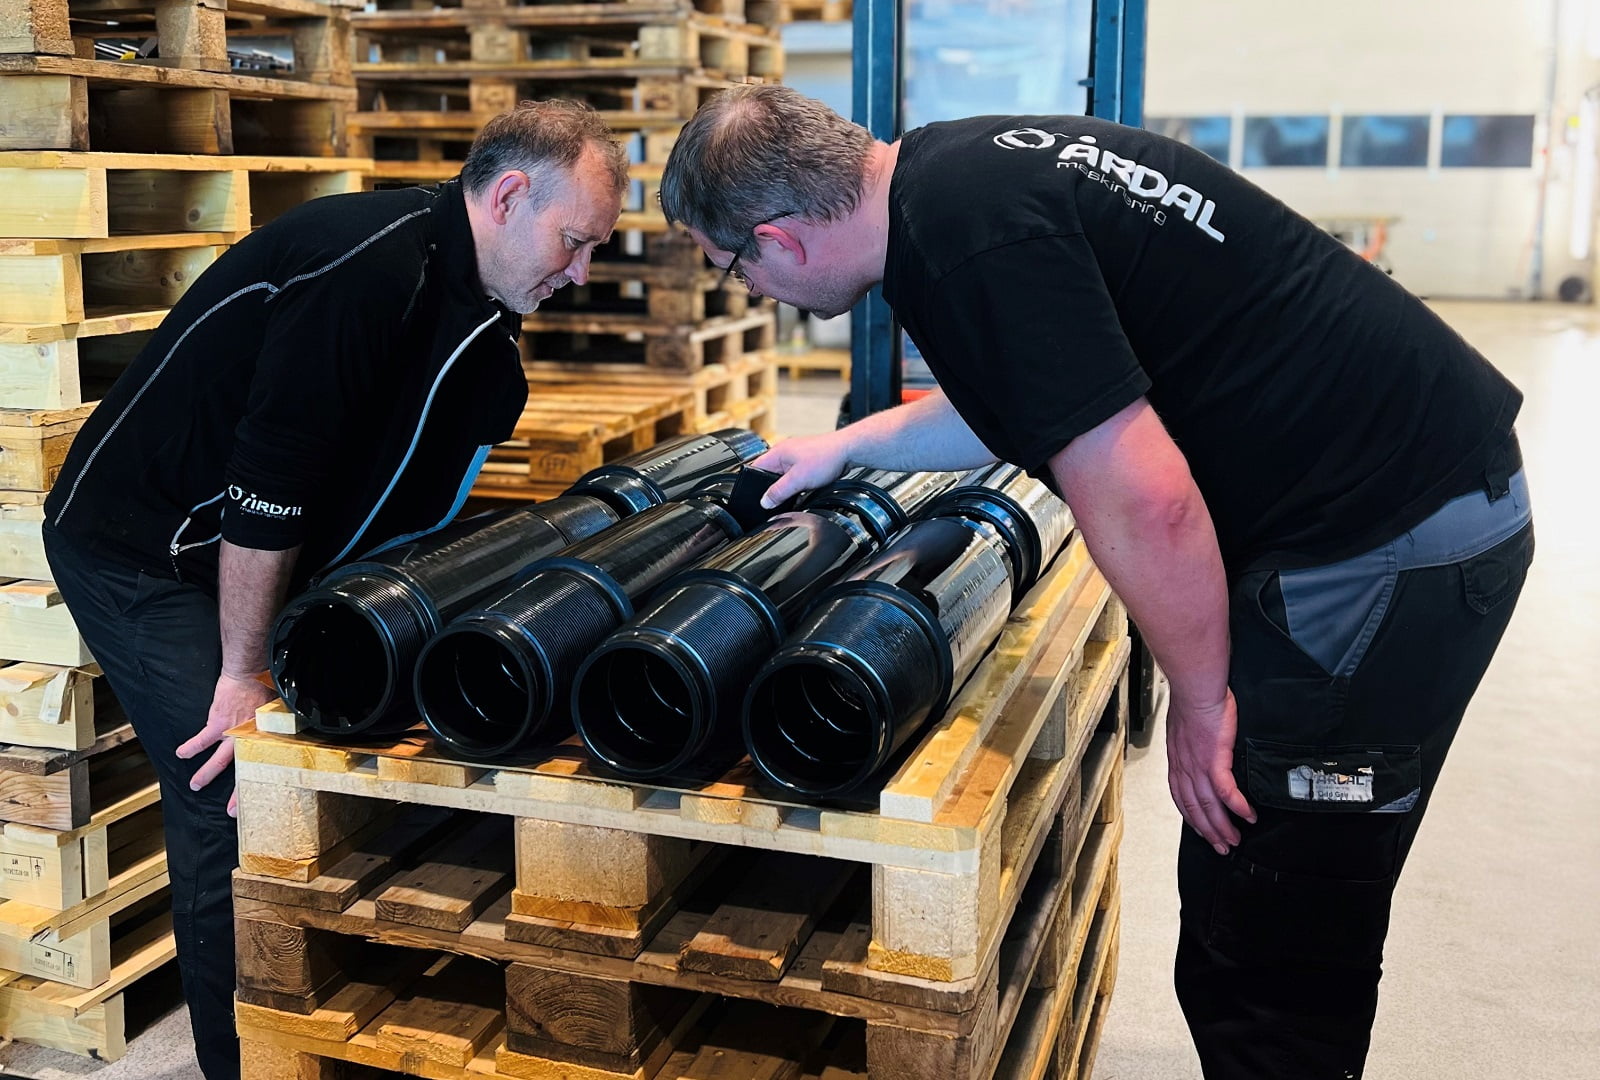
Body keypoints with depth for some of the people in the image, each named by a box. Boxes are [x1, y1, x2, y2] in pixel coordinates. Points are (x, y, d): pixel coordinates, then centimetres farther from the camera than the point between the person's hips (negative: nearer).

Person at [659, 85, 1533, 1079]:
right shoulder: (961, 168, 9)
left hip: (1388, 541, -10)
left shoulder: (966, 239, -22)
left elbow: (1143, 502, -26)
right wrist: (849, 446, 31)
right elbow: (1040, 392, 26)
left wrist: (1203, 698, -10)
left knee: (1268, 968, 1)